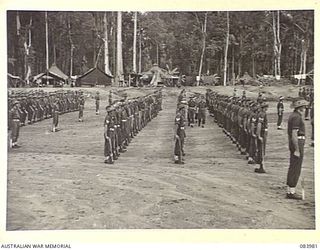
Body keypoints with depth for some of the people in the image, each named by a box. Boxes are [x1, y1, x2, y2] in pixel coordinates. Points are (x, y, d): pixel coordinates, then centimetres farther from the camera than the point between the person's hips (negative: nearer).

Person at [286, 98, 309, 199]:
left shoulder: (292, 116, 15)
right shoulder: (297, 117, -16)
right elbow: (294, 134, -22)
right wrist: (297, 150, -22)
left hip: (293, 143, 10)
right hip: (298, 143, -10)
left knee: (292, 168, 13)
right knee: (296, 169, -6)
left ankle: (289, 191, 19)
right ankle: (291, 192, -2)